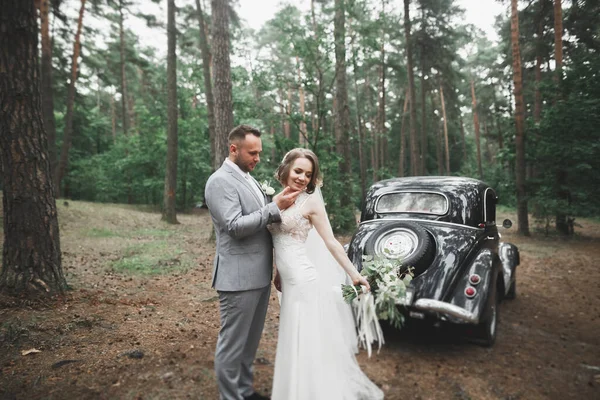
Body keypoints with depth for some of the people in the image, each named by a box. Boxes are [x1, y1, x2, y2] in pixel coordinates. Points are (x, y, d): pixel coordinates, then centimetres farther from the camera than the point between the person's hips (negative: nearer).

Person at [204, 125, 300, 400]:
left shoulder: (248, 178, 15)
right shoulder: (220, 181, -13)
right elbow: (236, 226, -22)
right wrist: (276, 207, -22)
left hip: (259, 274, 9)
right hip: (239, 277, -9)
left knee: (250, 339, 20)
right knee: (233, 343, 5)